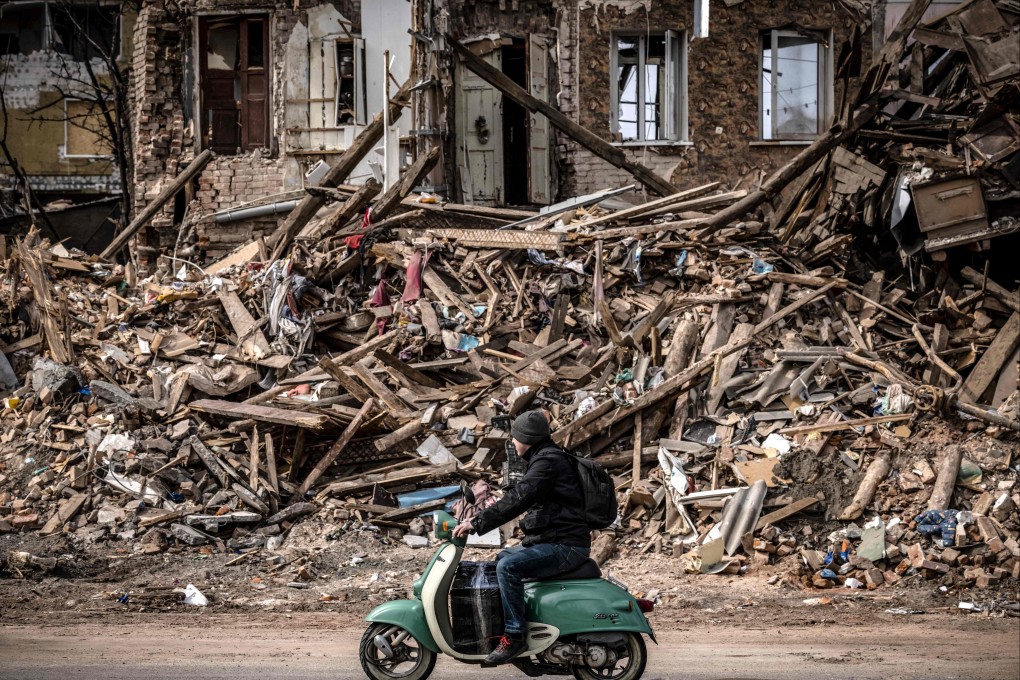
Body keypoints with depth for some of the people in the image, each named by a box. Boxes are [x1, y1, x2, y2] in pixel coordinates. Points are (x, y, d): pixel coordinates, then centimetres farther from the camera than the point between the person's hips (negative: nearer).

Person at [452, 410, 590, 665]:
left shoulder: (548, 461, -16)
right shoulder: (544, 458, 17)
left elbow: (518, 500, -26)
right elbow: (521, 496, 27)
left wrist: (477, 524, -26)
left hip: (565, 545, -12)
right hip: (550, 539, 12)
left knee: (508, 567, -27)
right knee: (501, 559, 23)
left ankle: (514, 635, -24)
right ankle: (500, 624, 25)